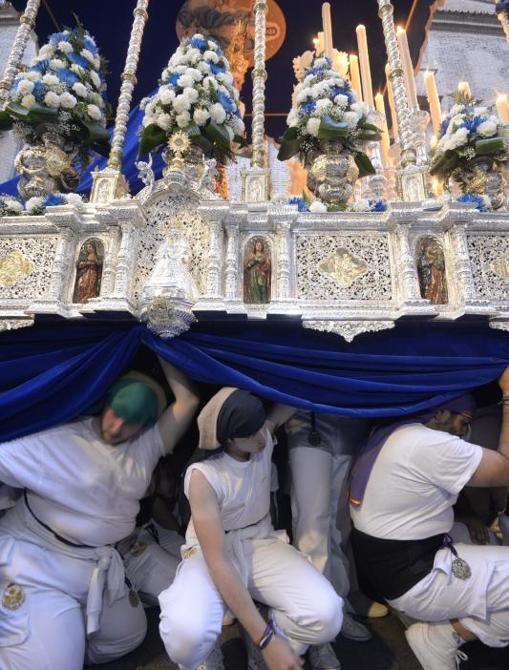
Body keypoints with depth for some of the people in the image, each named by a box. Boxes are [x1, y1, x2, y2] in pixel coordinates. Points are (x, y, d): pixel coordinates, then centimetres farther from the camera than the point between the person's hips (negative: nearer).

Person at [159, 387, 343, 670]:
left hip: (261, 542, 4)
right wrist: (266, 639, -29)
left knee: (326, 616, -23)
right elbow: (218, 561, -27)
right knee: (186, 634, -36)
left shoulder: (265, 435, -12)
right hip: (212, 551, -3)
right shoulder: (203, 475, -26)